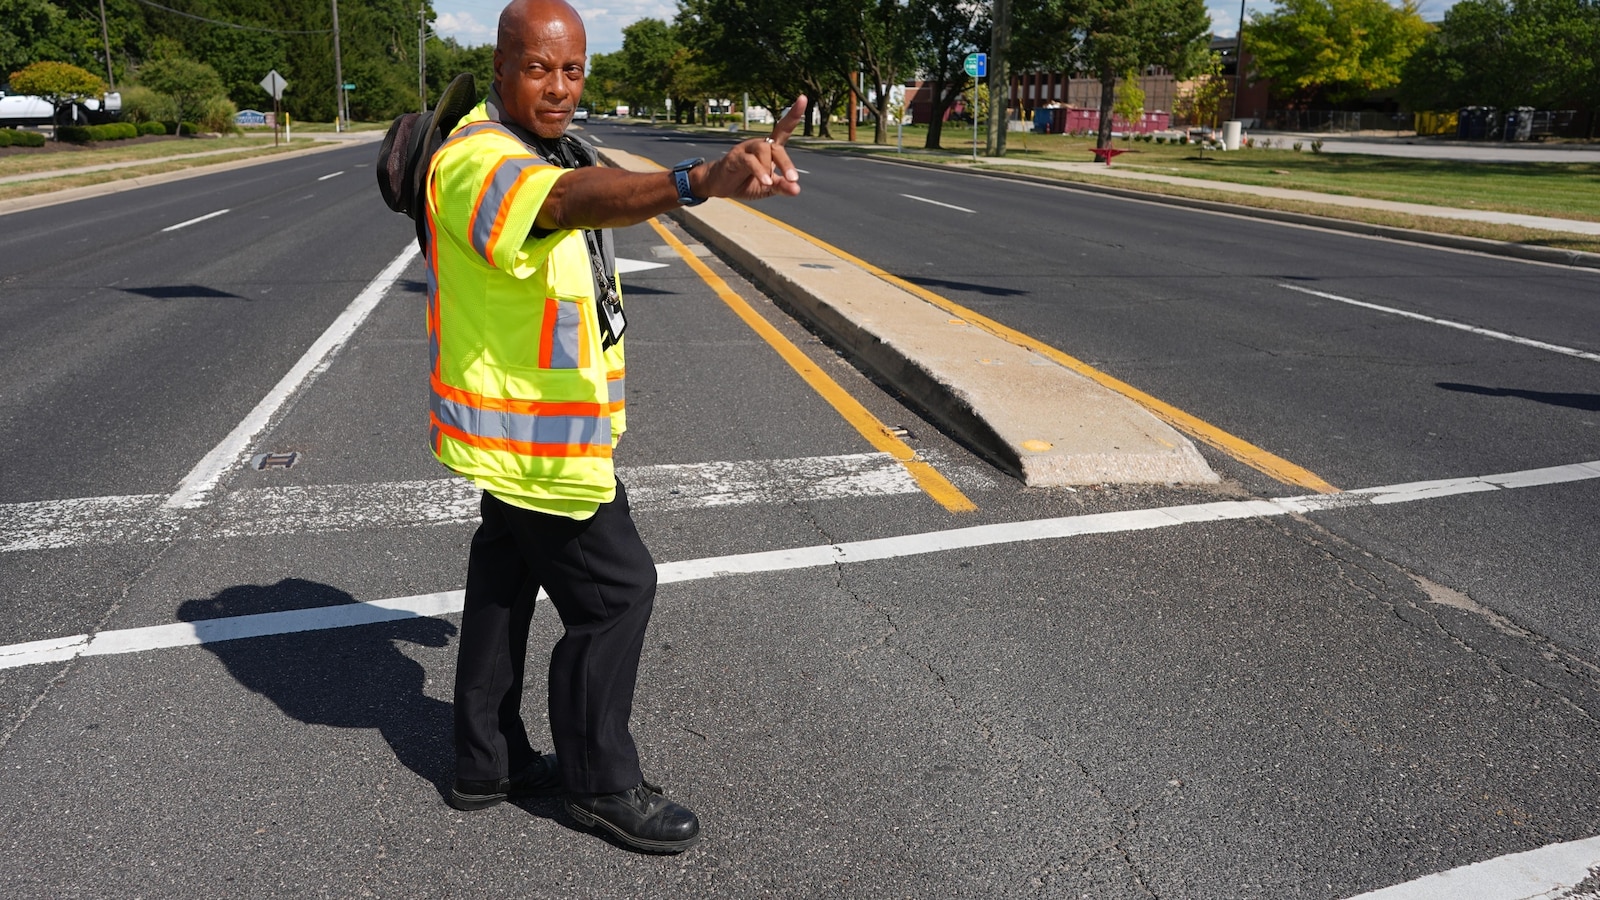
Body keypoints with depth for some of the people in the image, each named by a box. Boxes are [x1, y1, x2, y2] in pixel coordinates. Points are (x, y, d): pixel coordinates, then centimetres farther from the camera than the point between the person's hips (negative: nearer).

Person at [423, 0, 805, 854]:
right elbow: (572, 200, -46)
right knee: (615, 589, -2)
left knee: (505, 582, 18)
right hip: (530, 435, -10)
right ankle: (599, 782, 16)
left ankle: (486, 764, 35)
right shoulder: (478, 157, -24)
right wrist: (699, 181, -62)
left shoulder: (542, 149, 11)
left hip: (531, 425, 10)